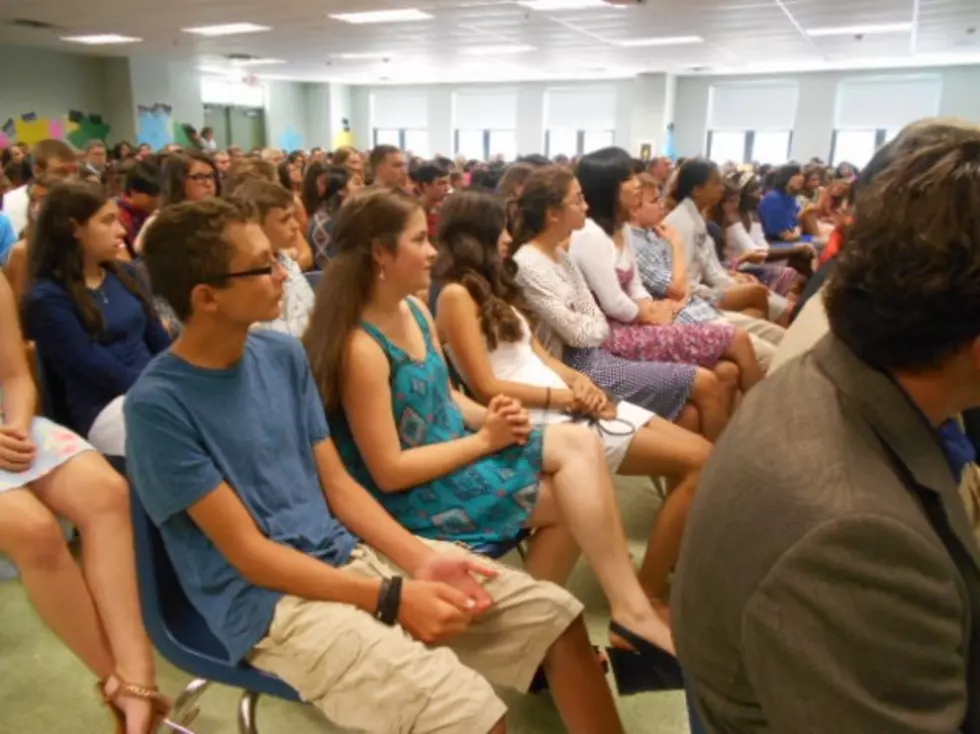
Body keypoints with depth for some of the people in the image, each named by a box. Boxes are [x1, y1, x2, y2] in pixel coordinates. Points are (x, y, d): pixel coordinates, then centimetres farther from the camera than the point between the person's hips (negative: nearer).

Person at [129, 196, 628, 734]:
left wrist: (422, 558, -7)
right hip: (270, 600, -6)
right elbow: (249, 553, -14)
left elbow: (337, 482, 7)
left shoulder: (284, 355, 5)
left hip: (351, 555, 6)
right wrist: (393, 599, -17)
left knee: (556, 615, -3)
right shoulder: (158, 403, -14)